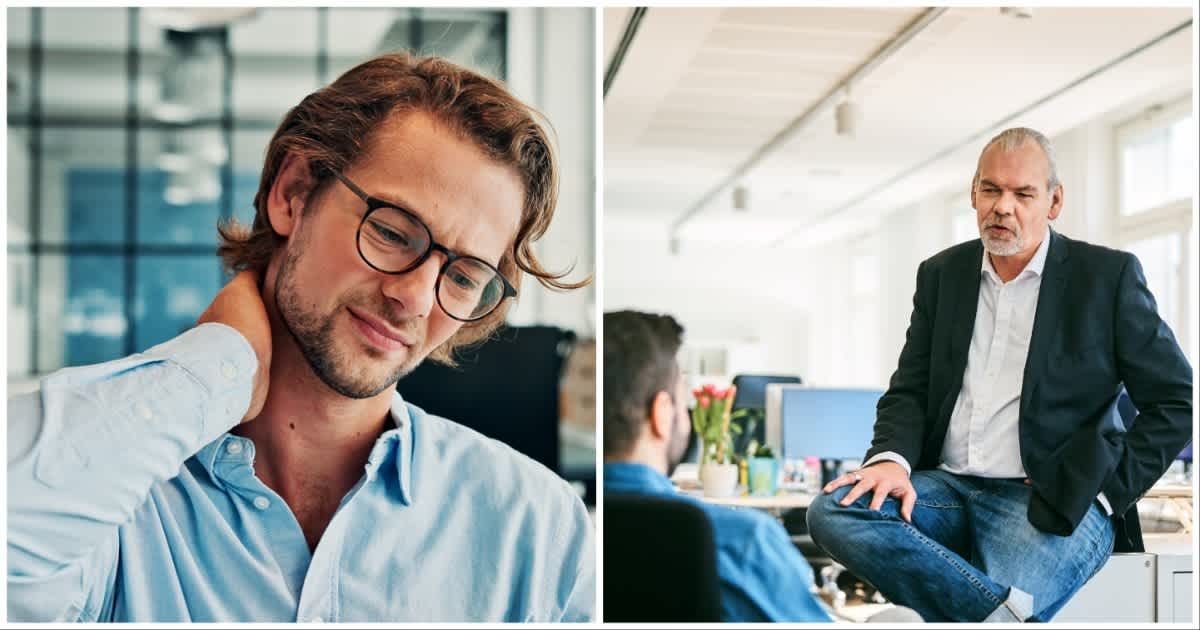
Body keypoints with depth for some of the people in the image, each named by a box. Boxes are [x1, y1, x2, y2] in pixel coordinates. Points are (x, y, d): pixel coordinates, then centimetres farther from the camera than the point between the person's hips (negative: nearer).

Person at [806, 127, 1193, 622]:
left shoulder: (1108, 275, 1)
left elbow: (1177, 402, 2)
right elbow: (910, 389, 11)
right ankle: (1011, 614, -30)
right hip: (948, 487, 6)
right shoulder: (942, 274, 13)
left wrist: (1103, 489, -9)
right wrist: (892, 459, -10)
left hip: (1056, 504, -5)